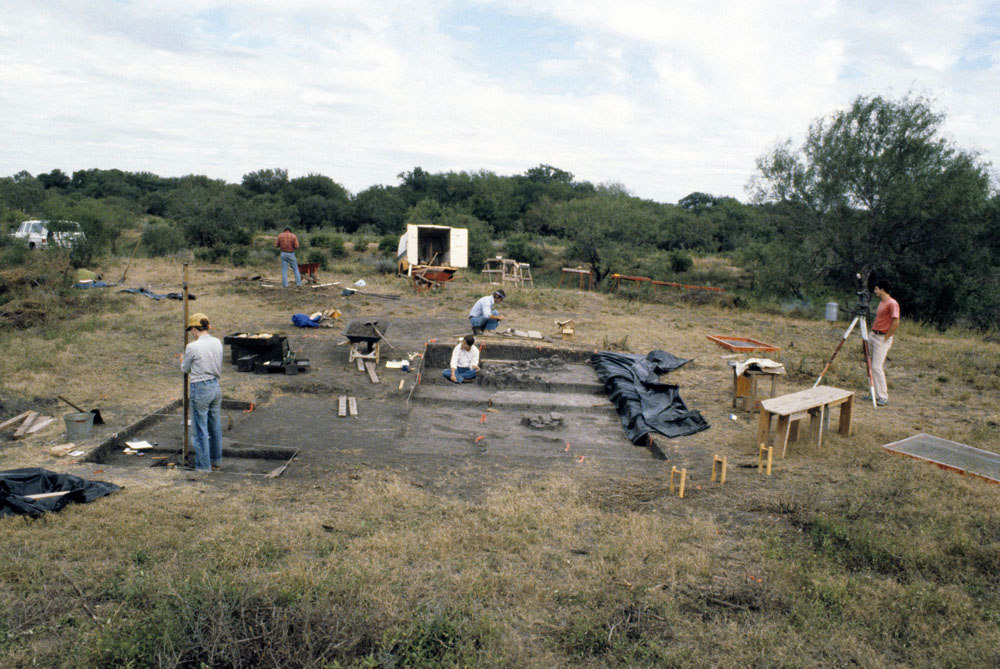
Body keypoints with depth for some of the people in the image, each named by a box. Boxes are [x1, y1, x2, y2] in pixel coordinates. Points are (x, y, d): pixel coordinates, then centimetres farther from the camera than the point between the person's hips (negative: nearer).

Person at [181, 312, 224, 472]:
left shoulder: (192, 347, -16)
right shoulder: (217, 343, 1)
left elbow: (185, 369, 0)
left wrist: (182, 362, 23)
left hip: (200, 390, -6)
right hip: (216, 386, 7)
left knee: (200, 430, 4)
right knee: (215, 427, 18)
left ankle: (204, 466, 10)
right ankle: (216, 461, 31)